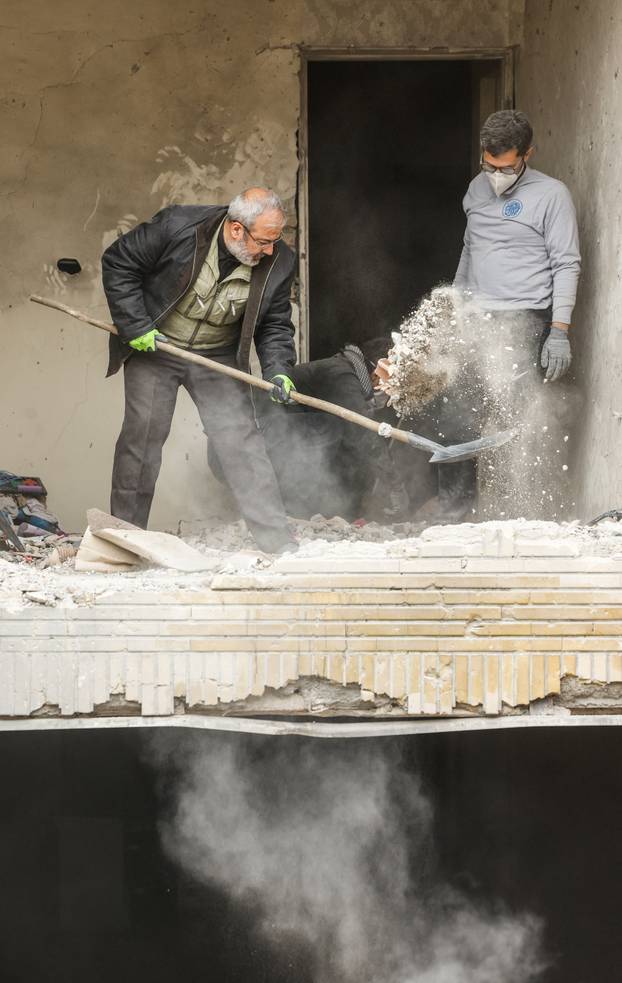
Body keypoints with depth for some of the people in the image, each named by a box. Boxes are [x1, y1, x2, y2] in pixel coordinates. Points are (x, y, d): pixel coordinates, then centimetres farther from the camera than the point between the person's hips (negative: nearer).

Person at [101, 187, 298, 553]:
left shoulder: (279, 262, -14)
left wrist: (278, 370, -18)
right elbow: (119, 262, -13)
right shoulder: (177, 226, -25)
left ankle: (280, 543, -5)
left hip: (219, 358, 2)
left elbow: (274, 324, -1)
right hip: (152, 346, -2)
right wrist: (135, 326, -16)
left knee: (242, 441, -5)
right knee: (143, 434, -2)